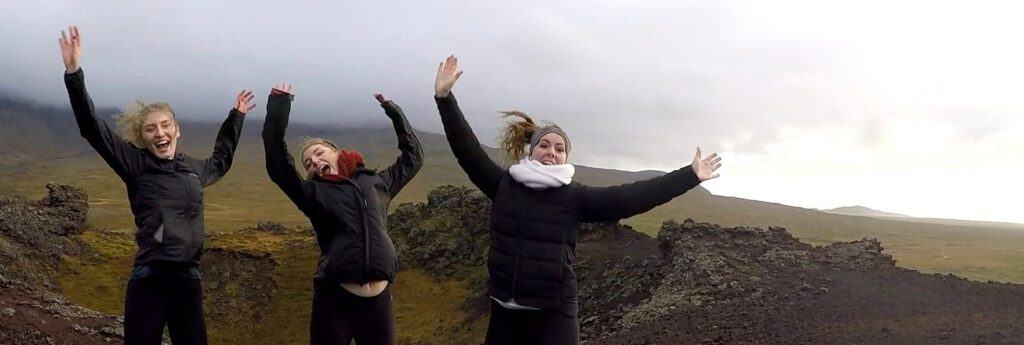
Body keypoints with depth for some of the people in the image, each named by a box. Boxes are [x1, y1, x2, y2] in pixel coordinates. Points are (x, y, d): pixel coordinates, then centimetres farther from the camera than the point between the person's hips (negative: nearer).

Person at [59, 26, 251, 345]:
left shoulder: (194, 168, 16)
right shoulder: (135, 164, 2)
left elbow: (220, 161, 39)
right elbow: (93, 128, -8)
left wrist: (236, 116, 47)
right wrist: (74, 74, -18)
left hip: (188, 279, 5)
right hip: (149, 279, -5)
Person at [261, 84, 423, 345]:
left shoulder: (376, 183, 14)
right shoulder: (314, 193, 6)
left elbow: (413, 157, 25)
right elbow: (278, 166, -8)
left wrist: (394, 112, 22)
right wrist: (278, 108, -12)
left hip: (379, 299, 2)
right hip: (335, 299, -2)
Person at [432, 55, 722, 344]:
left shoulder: (575, 197, -3)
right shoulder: (504, 184, 3)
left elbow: (633, 197, -8)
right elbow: (467, 149, -1)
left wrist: (689, 176, -11)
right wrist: (444, 97, -8)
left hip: (553, 315, -2)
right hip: (504, 311, 3)